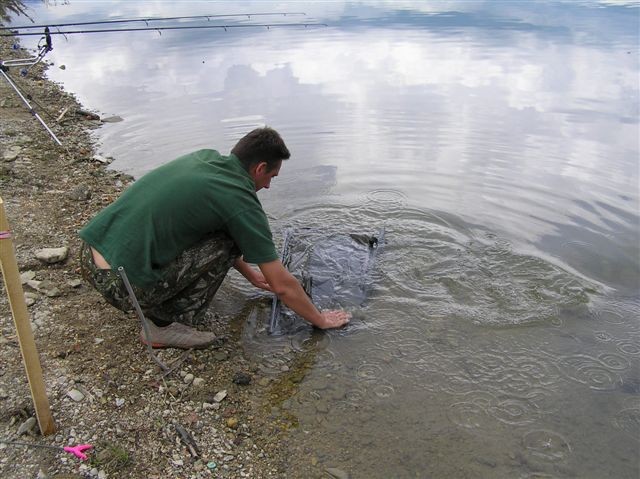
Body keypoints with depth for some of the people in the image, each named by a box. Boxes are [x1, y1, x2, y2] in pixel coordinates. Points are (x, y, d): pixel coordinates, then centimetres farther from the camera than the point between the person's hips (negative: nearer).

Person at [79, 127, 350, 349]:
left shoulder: (204, 157, 10)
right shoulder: (241, 201, -11)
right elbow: (282, 286, -6)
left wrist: (248, 272, 34)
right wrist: (320, 320, 12)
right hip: (119, 283, -8)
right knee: (226, 242, -2)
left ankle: (158, 306, 20)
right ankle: (165, 325, 2)